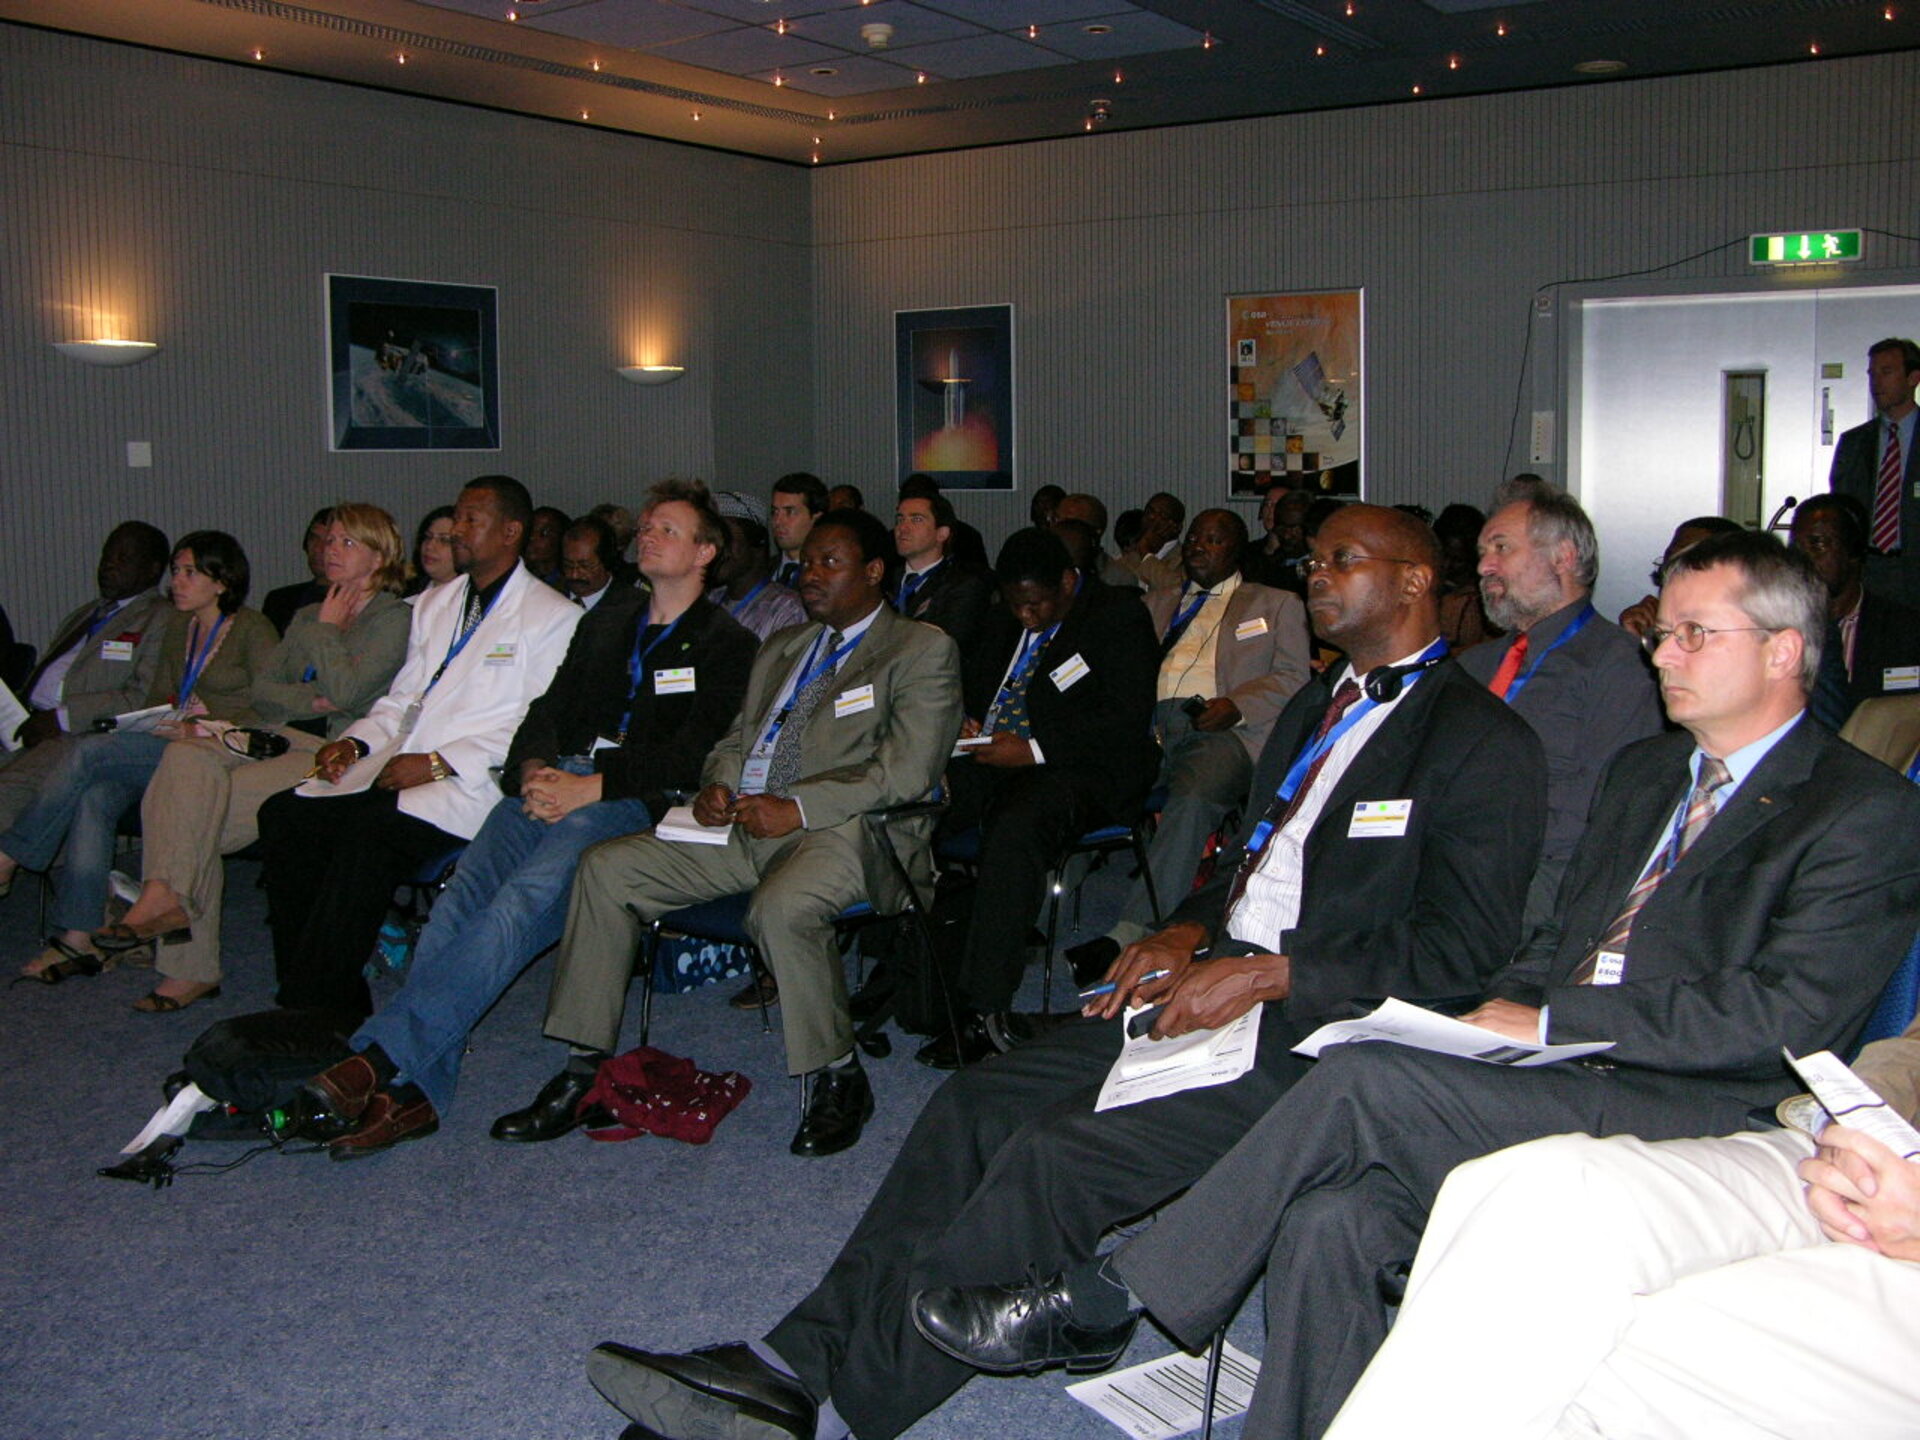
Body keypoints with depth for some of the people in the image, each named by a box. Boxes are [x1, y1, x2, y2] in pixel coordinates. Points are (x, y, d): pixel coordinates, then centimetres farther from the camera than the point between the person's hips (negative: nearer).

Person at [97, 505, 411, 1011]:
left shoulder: (394, 619, 3)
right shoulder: (308, 617, 27)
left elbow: (347, 691, -12)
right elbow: (263, 692, 15)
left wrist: (327, 630, 2)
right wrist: (313, 700, -4)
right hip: (279, 739, 6)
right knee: (186, 755, -25)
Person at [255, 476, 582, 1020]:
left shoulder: (553, 616, -1)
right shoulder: (435, 604, 23)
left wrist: (438, 763, -16)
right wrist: (355, 742, 3)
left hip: (472, 784, -7)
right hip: (398, 768, 7)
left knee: (373, 830, -32)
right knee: (284, 814, -14)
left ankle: (316, 1006, -24)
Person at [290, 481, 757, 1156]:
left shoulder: (726, 643, 9)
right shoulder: (609, 616, 29)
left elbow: (692, 753, -4)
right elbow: (550, 705, 22)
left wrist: (591, 787, -14)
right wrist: (533, 769, 0)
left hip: (628, 798, -5)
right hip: (549, 782, 6)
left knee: (521, 903, -31)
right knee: (457, 903, -22)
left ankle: (381, 1058, -39)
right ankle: (415, 1092, -30)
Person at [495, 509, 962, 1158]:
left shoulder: (923, 650, 1)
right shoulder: (780, 649, 25)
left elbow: (907, 771, -11)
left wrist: (798, 807, -18)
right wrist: (717, 784, 2)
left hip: (842, 829, -7)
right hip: (745, 823, 7)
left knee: (782, 907, -38)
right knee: (608, 867, -8)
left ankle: (837, 1081, -15)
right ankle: (582, 1073, -3)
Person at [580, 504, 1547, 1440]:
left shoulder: (1484, 740, -7)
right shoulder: (1315, 708, 21)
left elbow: (1466, 943, -15)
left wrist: (1268, 974, -19)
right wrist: (1187, 931, 5)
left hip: (1313, 1036, -8)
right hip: (1212, 996, 9)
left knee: (1057, 1156, -24)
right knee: (977, 1104, -6)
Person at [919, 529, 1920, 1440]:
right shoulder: (1643, 771, 23)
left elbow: (1787, 1012, -13)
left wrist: (1551, 1023, -13)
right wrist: (1500, 1014, -2)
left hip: (1682, 1118, -6)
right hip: (1547, 1083, 7)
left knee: (1367, 1078, -26)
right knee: (1332, 1222, -22)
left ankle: (1105, 1297, -16)